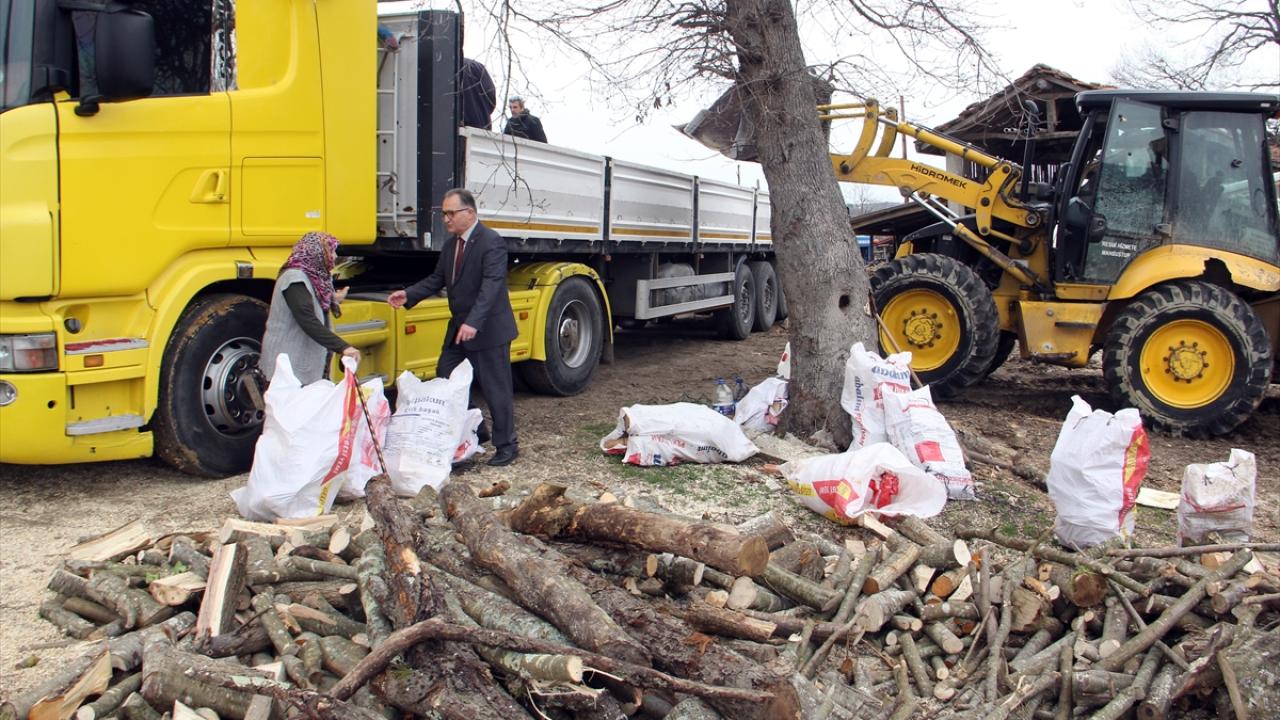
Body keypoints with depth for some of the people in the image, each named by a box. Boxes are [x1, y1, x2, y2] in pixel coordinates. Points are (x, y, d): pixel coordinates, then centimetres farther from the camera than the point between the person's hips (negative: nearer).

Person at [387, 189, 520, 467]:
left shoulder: (492, 243, -18)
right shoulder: (452, 245, 10)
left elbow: (491, 286, -28)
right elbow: (437, 279, 13)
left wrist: (473, 323, -38)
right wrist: (408, 295, -3)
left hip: (488, 329, -9)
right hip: (459, 328, 9)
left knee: (496, 389, 1)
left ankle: (506, 445, 15)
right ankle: (473, 433, 27)